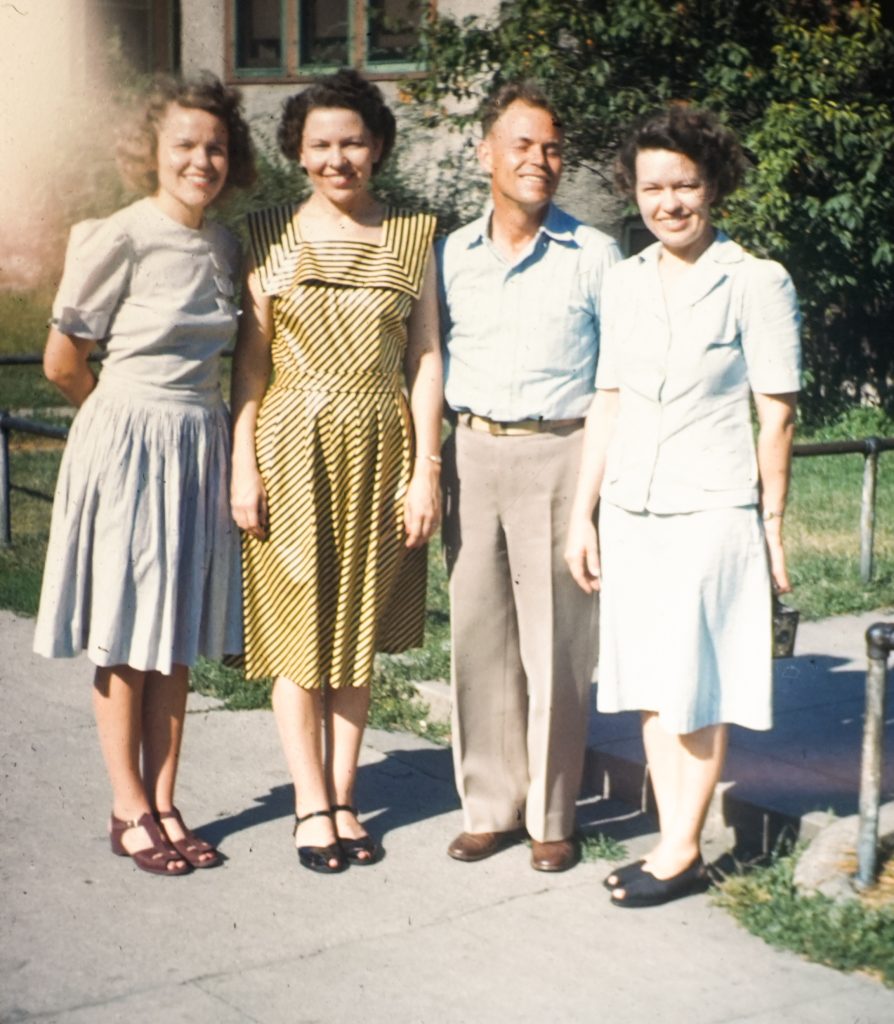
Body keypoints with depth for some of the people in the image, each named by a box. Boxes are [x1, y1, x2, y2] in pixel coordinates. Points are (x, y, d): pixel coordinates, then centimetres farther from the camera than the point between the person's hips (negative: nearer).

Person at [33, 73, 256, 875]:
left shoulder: (224, 247, 7)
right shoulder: (120, 239, -11)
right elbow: (64, 362, -4)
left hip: (200, 443, 6)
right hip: (126, 444, -6)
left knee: (178, 639, 10)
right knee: (124, 638, 4)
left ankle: (163, 804, 20)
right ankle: (129, 810, 16)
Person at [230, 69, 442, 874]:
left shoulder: (413, 238, 5)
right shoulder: (271, 237, 2)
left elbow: (426, 359, 3)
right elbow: (250, 361, 1)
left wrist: (427, 470, -3)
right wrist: (243, 467, -6)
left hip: (380, 449, 1)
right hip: (294, 448, -1)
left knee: (360, 634, 8)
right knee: (300, 635, 3)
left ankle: (344, 799, 19)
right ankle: (312, 806, 14)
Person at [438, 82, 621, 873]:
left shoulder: (594, 256, 1)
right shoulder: (453, 254, 10)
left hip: (560, 457, -3)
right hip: (473, 456, 3)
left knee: (557, 643, -1)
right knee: (479, 635, 5)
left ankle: (553, 816, 11)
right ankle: (490, 806, 17)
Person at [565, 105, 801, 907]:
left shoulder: (757, 282, -6)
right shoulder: (626, 281, 9)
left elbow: (776, 416, -5)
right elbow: (607, 402, 12)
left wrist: (772, 531, -5)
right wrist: (583, 513, 11)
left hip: (712, 511, -5)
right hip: (631, 513, 6)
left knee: (696, 692, 0)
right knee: (649, 688, 9)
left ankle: (681, 854, 11)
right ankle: (673, 844, 19)